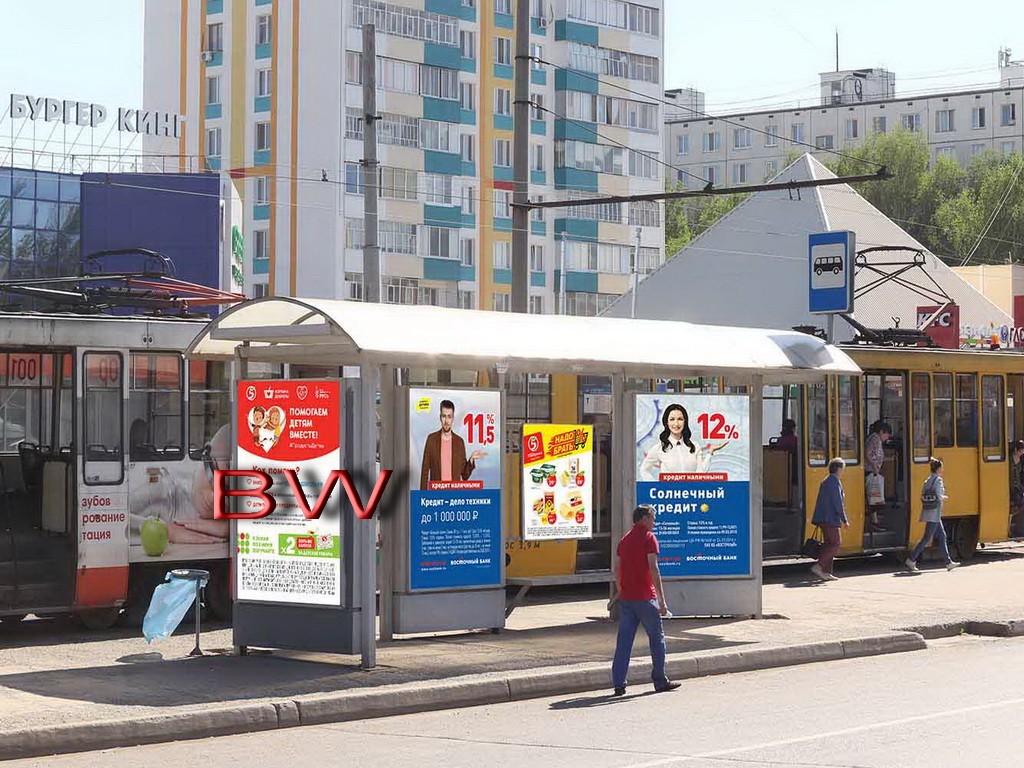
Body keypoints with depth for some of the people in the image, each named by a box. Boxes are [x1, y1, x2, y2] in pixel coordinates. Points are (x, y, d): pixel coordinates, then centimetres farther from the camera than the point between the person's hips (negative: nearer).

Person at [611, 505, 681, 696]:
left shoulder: (625, 540, 14)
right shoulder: (648, 538, -7)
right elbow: (653, 569, -13)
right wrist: (662, 600, -13)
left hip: (626, 598, 6)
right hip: (645, 598, -6)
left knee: (623, 641, 5)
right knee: (657, 638, 6)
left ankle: (619, 684, 1)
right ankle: (660, 681, 10)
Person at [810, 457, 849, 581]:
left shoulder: (825, 482, 19)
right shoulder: (835, 481, -11)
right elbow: (838, 502, -17)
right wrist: (844, 520, -14)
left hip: (823, 519, 10)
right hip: (830, 519, -10)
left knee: (829, 543, 12)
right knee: (836, 543, -7)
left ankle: (826, 572, 9)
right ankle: (819, 566, -14)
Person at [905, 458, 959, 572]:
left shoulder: (927, 481, 12)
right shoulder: (938, 480, -12)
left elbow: (922, 497, 11)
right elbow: (939, 496, -19)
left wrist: (922, 515, 13)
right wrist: (945, 497, 1)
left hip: (927, 511, 9)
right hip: (934, 514, -9)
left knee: (942, 536, 12)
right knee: (926, 538, -5)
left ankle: (949, 562, 15)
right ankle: (911, 560, -5)